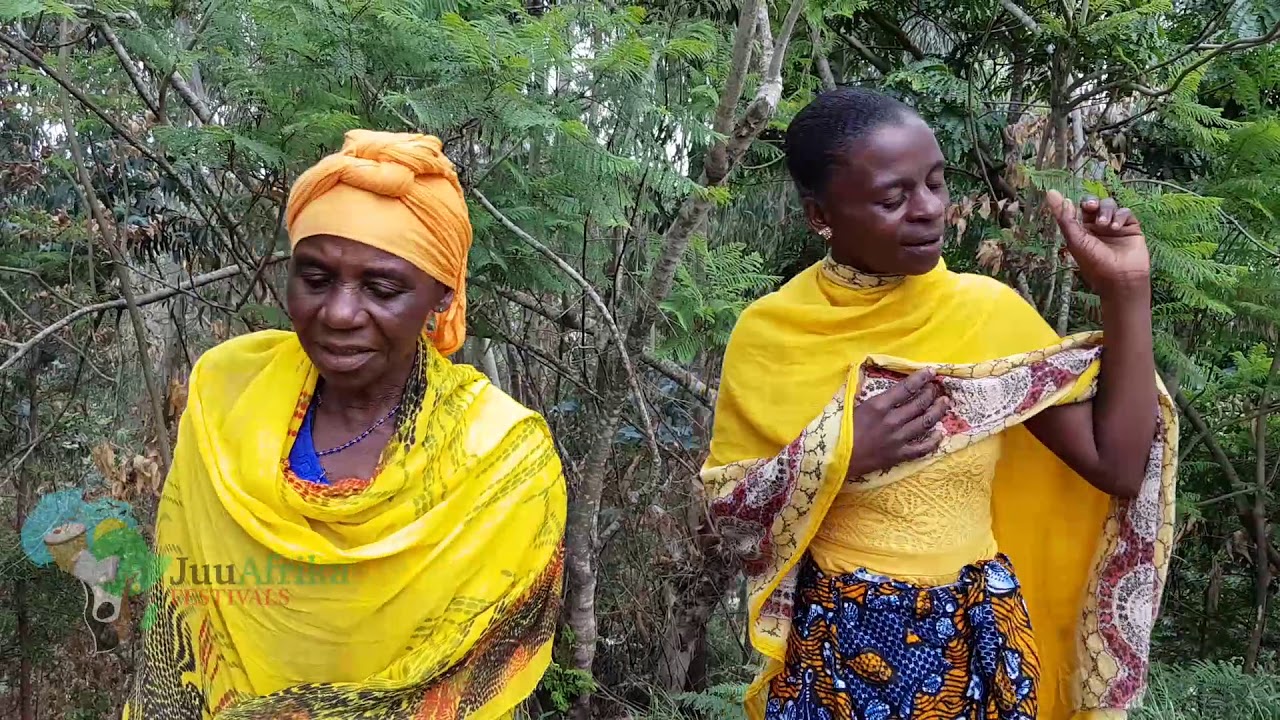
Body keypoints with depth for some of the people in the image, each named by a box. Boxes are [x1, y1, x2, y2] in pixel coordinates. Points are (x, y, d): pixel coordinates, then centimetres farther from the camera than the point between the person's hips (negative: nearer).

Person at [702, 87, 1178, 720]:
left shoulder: (988, 311, -6)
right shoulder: (770, 332, -8)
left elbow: (1118, 467, -8)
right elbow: (730, 517, -5)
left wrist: (1125, 293, -13)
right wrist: (834, 454, -20)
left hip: (978, 639, 2)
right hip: (832, 642, -1)